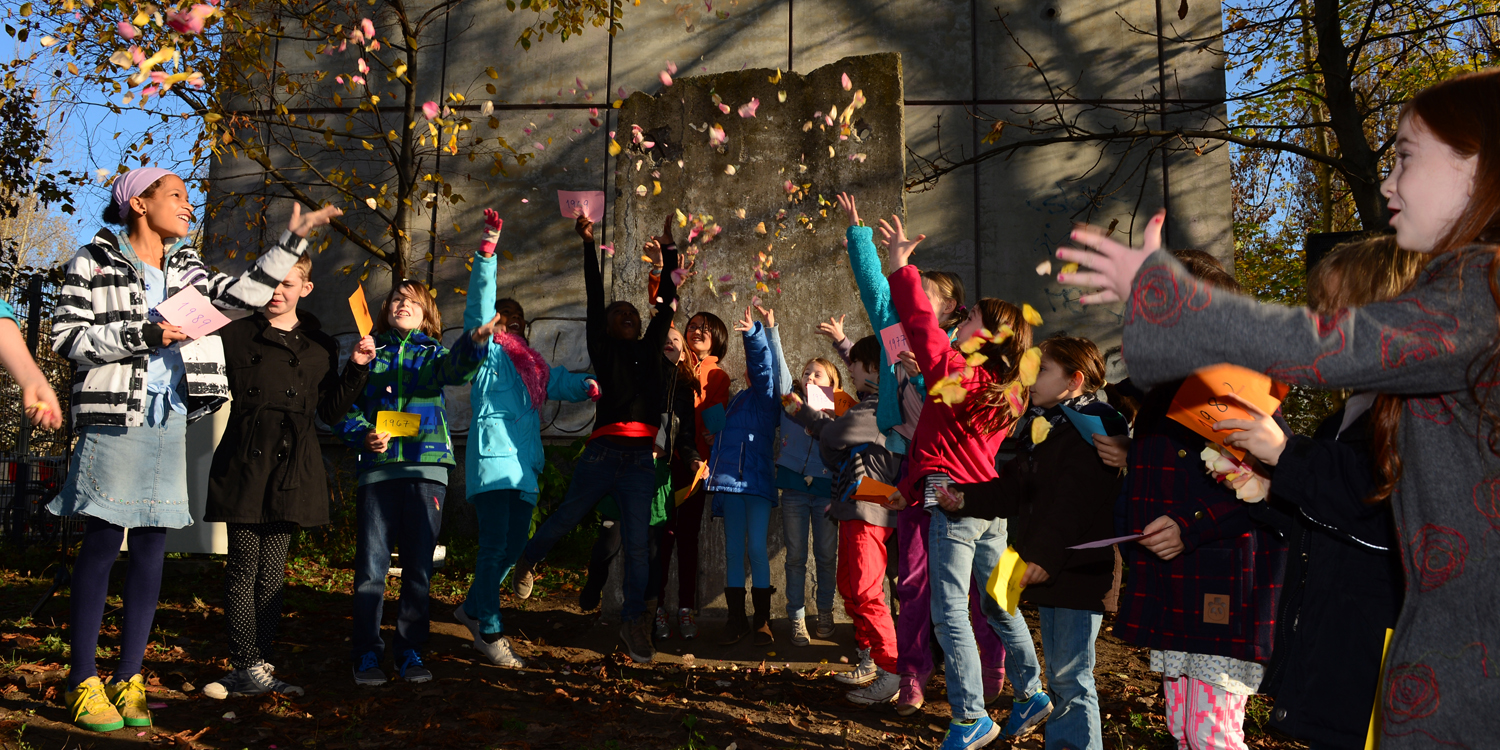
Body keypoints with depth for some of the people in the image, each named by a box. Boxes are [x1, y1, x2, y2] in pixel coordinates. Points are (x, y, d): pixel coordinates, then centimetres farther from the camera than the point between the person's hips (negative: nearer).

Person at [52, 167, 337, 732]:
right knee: (102, 545, -3)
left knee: (151, 547, 5)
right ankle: (83, 682, 6)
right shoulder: (93, 262, 2)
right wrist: (144, 334, -14)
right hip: (113, 418, -5)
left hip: (170, 422, 5)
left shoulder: (186, 269, 17)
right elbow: (66, 337, -4)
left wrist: (292, 240, 0)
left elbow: (240, 296, 3)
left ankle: (129, 679, 12)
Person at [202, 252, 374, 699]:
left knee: (272, 572, 4)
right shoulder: (236, 335, 9)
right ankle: (248, 668, 4)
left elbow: (331, 412, 11)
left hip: (291, 468, 1)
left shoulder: (320, 348, 12)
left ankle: (253, 667, 12)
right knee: (244, 567, -2)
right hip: (244, 462, -1)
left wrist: (357, 369, 0)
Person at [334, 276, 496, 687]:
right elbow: (344, 407, 14)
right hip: (377, 467, 0)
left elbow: (457, 368, -12)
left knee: (419, 566, 3)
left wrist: (475, 341, -34)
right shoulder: (370, 353, 15)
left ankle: (410, 650, 13)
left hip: (426, 469, 0)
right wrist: (364, 435, -8)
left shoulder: (433, 353, 13)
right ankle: (366, 653, 9)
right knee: (371, 565, -1)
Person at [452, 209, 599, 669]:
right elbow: (480, 298, -4)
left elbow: (561, 383, 27)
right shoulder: (489, 351, 6)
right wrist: (488, 249, -13)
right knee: (494, 545, -12)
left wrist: (588, 386, 3)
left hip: (524, 462, 7)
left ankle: (473, 608, 28)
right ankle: (489, 631, -6)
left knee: (513, 547, 9)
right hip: (493, 456, -7)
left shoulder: (533, 365, 23)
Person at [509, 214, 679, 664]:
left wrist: (669, 251, 19)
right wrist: (588, 244, 3)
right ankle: (528, 562, 39)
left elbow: (667, 301, 19)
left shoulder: (650, 348, 18)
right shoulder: (603, 348, 10)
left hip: (641, 459, 2)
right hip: (604, 452, -2)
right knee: (567, 518, 8)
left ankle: (634, 620, 7)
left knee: (638, 541, -1)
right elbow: (595, 297, 5)